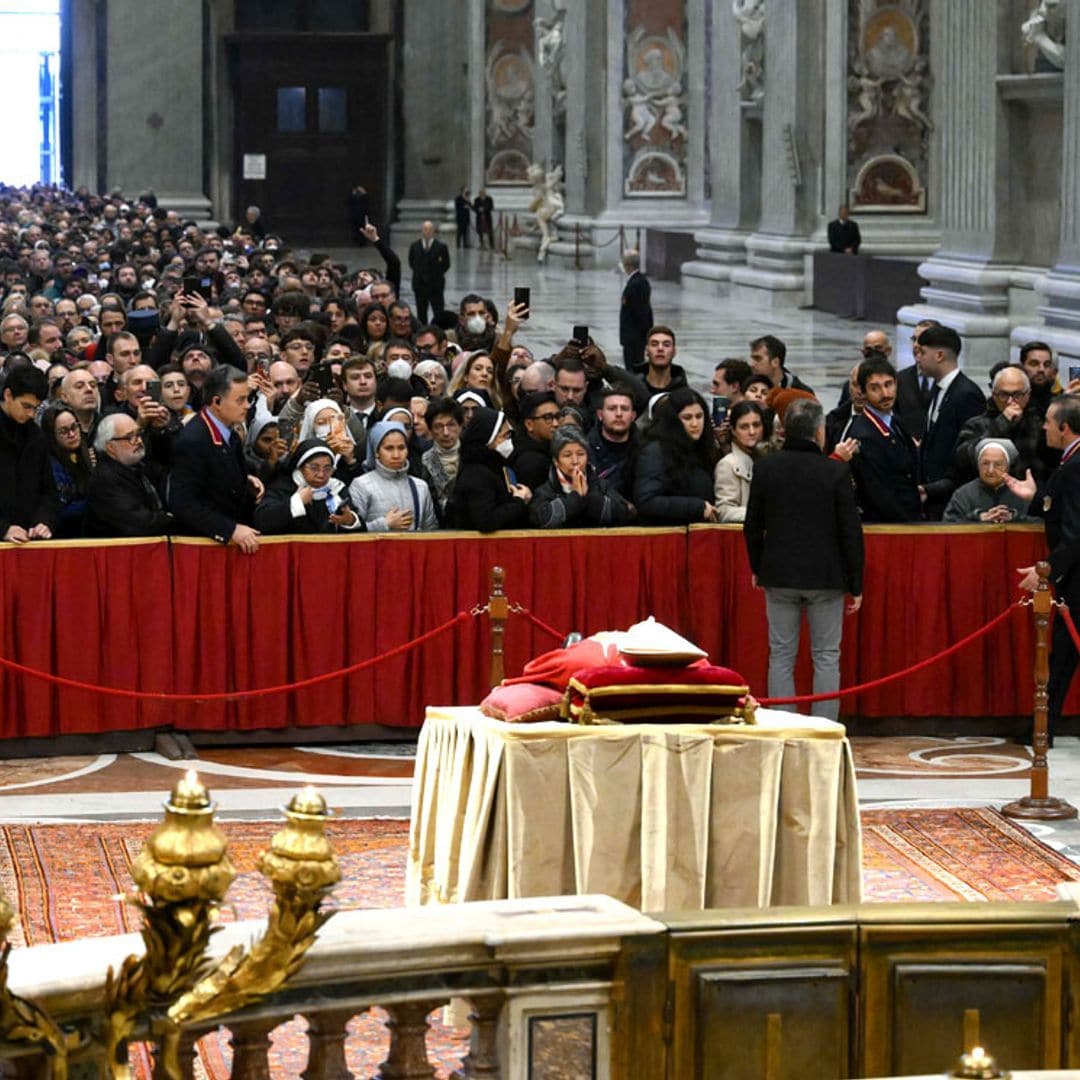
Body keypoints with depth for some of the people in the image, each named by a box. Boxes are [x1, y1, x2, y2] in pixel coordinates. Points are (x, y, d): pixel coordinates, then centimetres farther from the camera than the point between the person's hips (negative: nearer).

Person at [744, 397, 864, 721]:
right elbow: (851, 532, -7)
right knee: (826, 657, 5)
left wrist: (757, 568, 21)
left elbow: (753, 525, 6)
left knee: (781, 657, 8)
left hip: (779, 574, 2)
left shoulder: (766, 468, -2)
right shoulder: (836, 472, -10)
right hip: (825, 575, -2)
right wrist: (855, 584, 2)